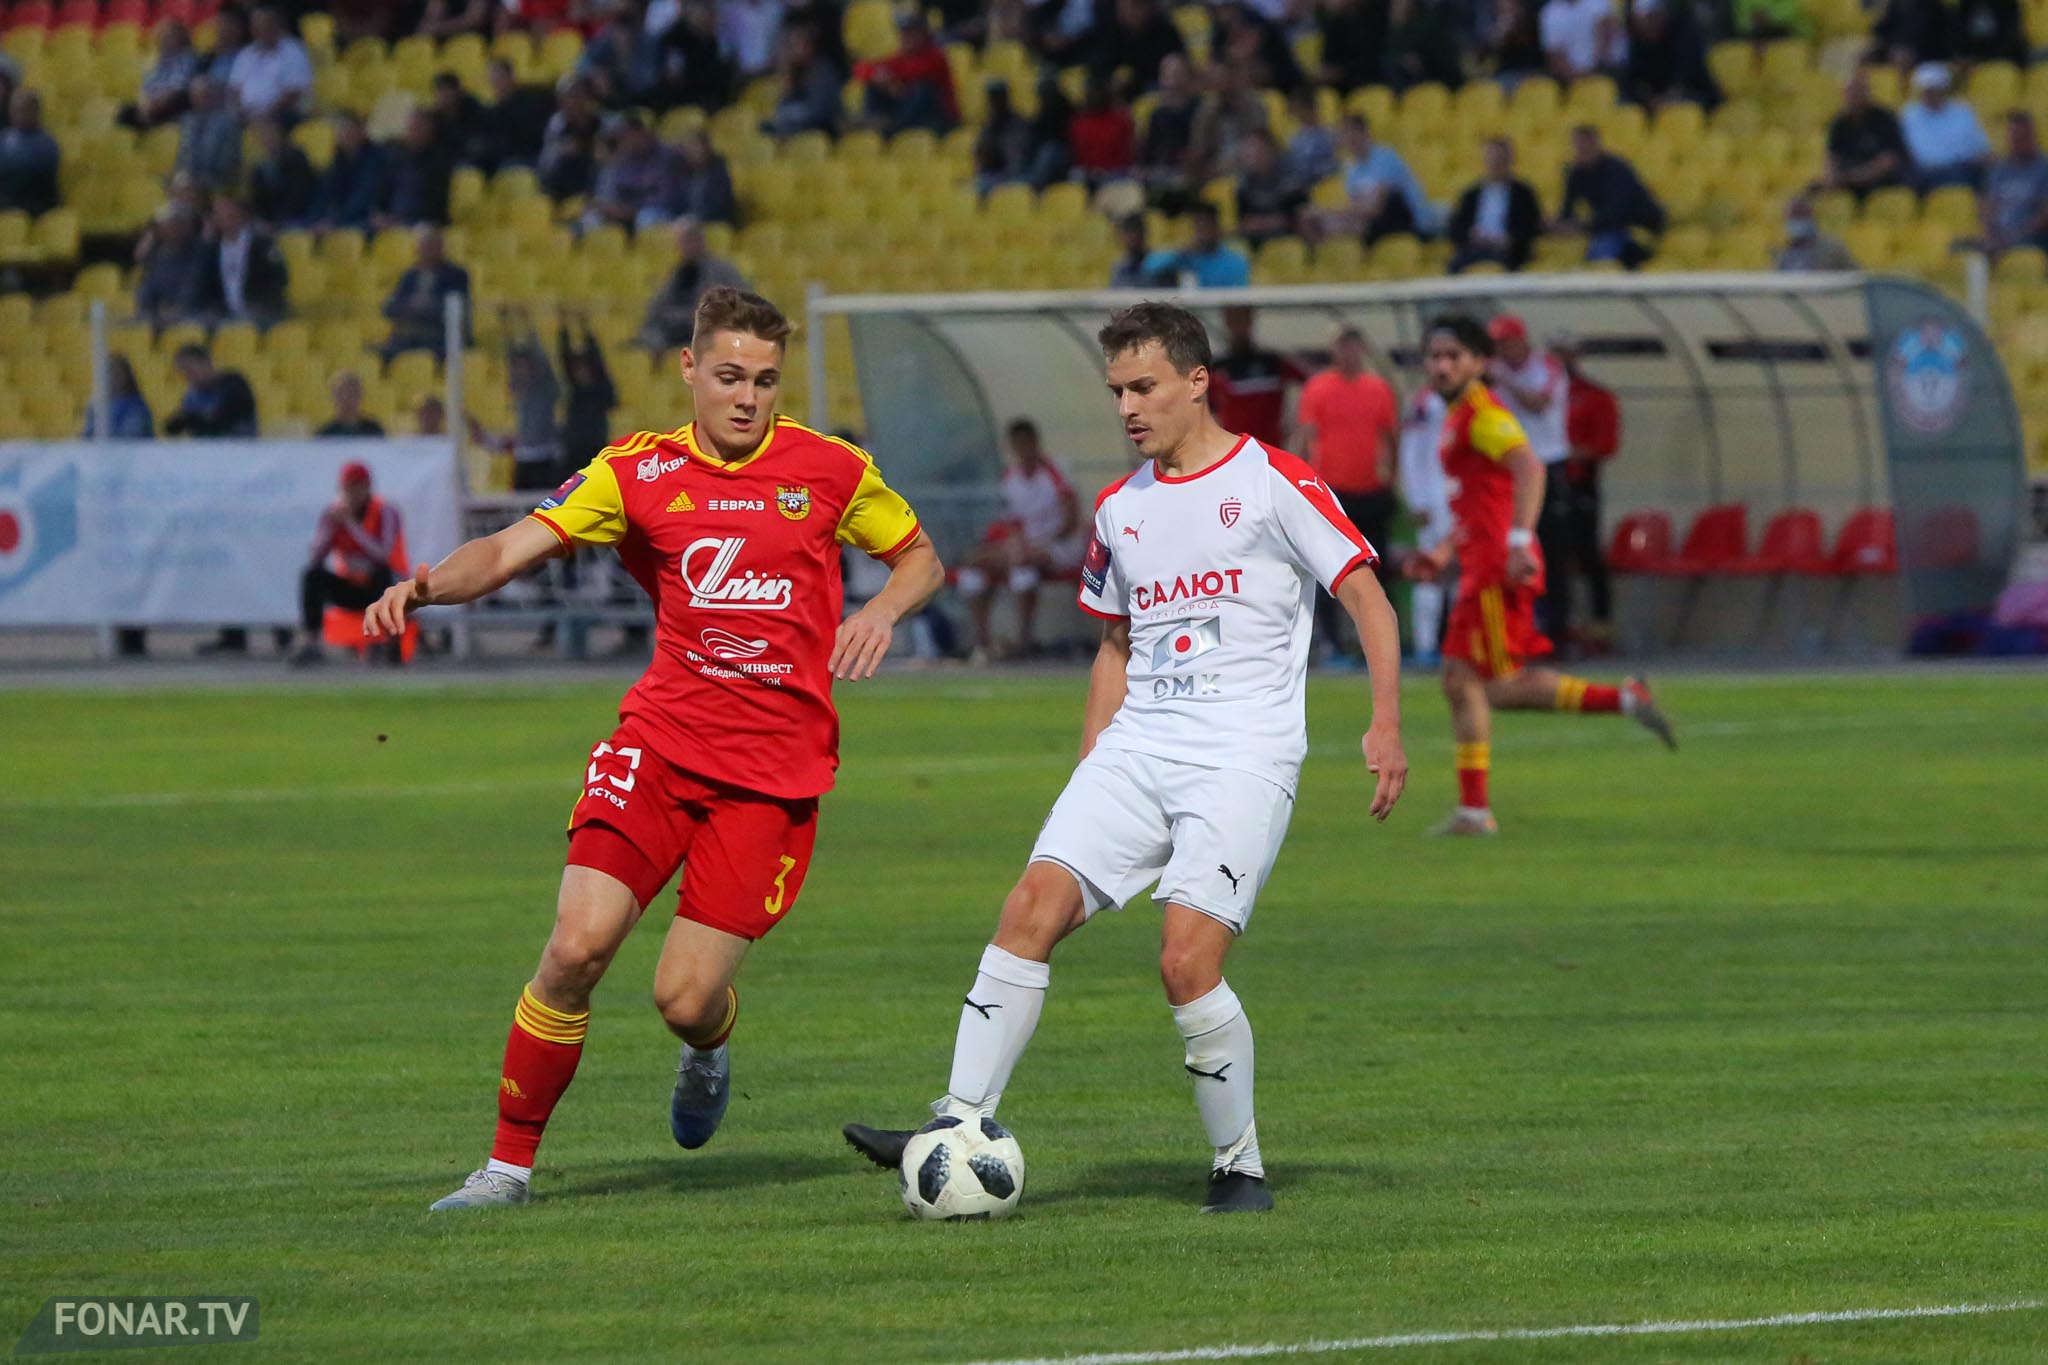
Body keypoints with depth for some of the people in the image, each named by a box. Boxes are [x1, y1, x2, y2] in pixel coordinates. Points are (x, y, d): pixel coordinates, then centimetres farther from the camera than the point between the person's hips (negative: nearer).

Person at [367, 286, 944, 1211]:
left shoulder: (828, 470, 2)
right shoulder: (640, 472, 3)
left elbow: (921, 559, 16)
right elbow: (512, 549, -4)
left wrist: (882, 610, -6)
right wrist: (431, 585, -24)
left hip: (775, 770, -1)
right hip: (659, 743, 1)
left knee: (686, 999, -8)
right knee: (578, 943, -18)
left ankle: (708, 1052, 32)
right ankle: (510, 1162, -3)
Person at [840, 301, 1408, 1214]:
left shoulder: (1274, 482, -2)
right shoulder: (1119, 509, 17)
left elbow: (1366, 596, -4)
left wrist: (1385, 723, -17)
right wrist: (1087, 778, 21)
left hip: (1246, 754, -6)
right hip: (1136, 748, 6)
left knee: (1187, 959, -18)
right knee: (1034, 904, -14)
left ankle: (1240, 1169, -1)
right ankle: (960, 1127, -15)